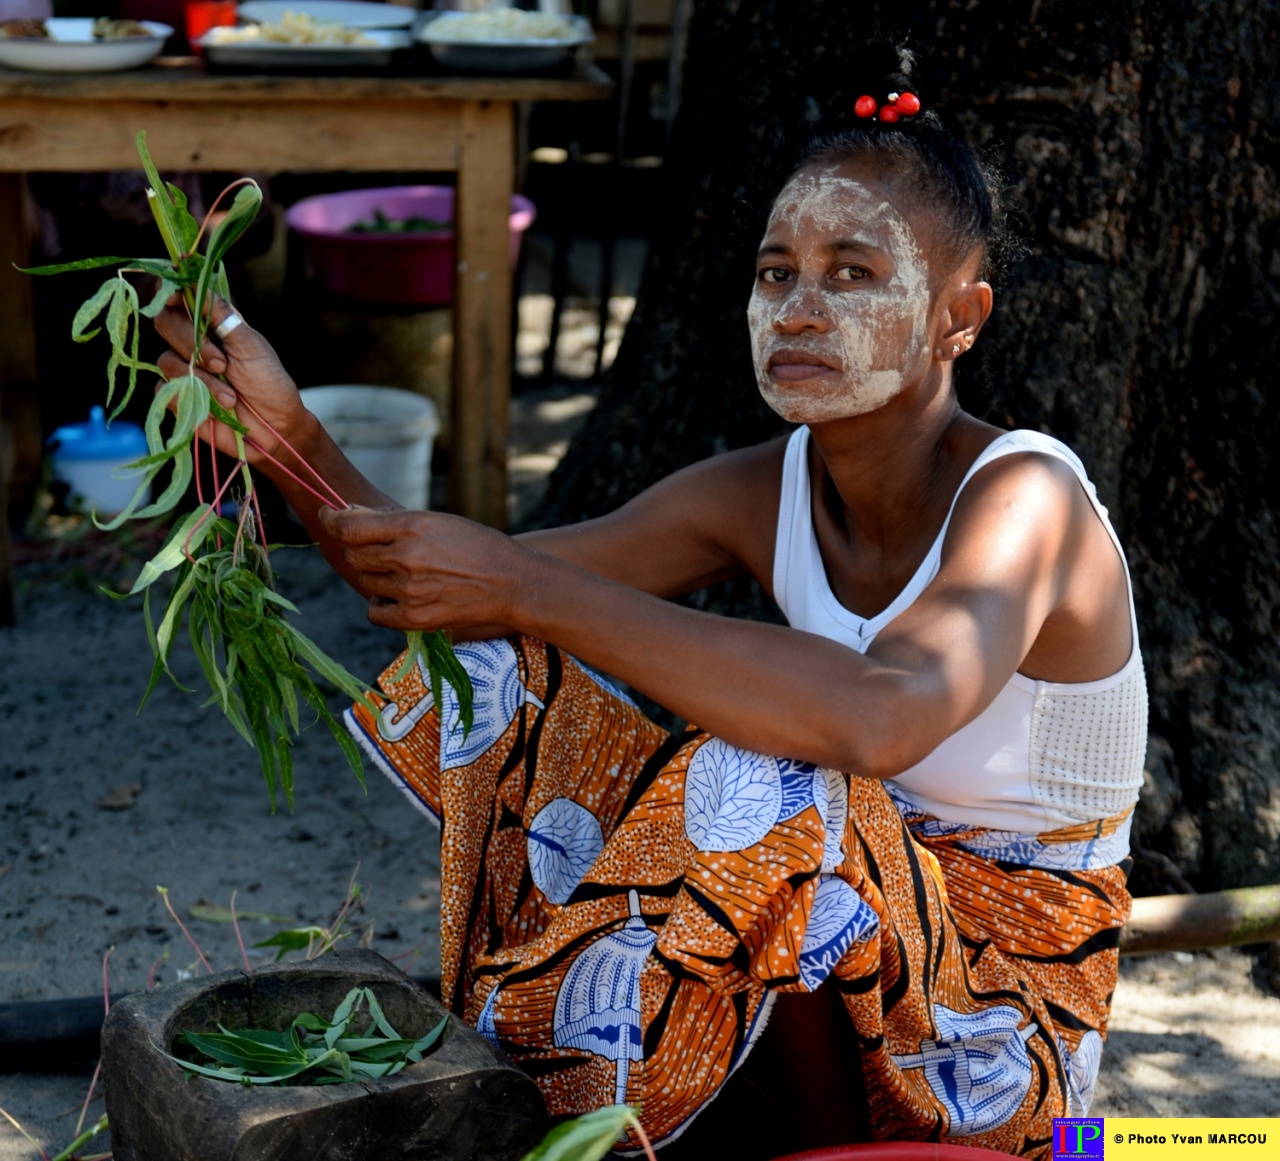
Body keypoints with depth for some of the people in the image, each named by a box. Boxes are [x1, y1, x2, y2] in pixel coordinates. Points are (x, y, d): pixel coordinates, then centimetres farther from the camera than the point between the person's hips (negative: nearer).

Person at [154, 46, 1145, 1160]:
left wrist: (530, 590, -41)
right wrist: (289, 438, -21)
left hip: (1007, 1008, -6)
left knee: (763, 786, -35)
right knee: (495, 682, -7)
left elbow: (881, 720, -45)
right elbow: (447, 591, -4)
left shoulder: (1024, 496, -23)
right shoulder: (759, 497, -3)